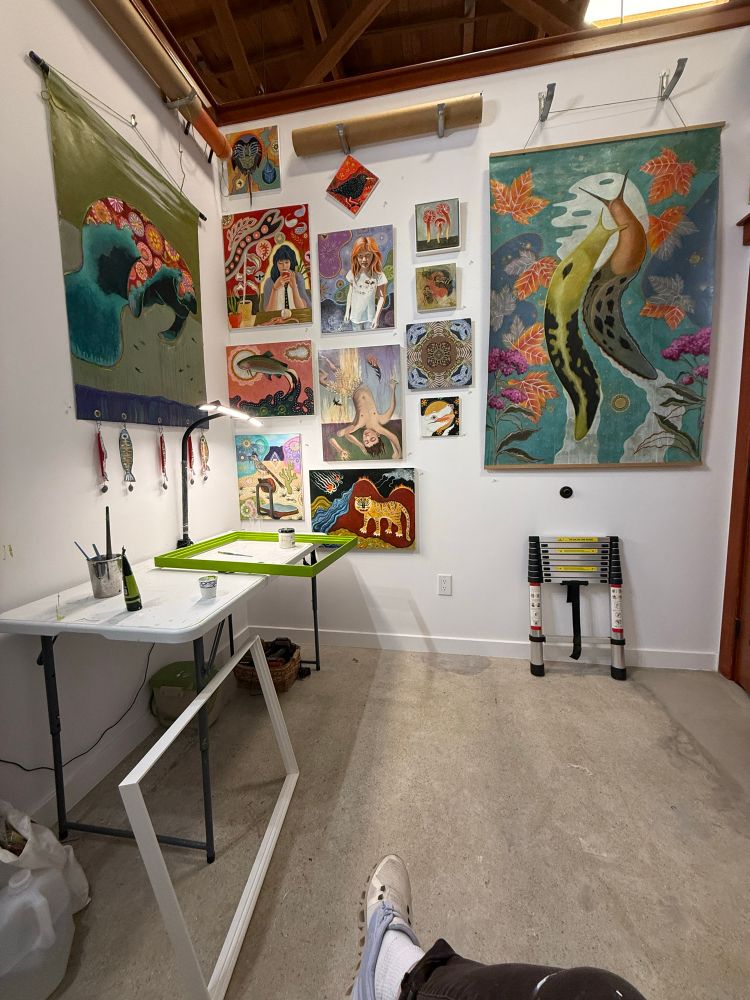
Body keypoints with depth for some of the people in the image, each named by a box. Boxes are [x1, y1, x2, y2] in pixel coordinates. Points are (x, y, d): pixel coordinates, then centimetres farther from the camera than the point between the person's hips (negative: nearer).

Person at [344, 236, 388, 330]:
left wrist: (377, 317, -13)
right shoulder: (353, 273, -5)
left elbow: (381, 297, -10)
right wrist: (347, 312, 6)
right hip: (355, 316, 2)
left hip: (370, 316, -2)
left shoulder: (378, 275, -13)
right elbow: (350, 293, 5)